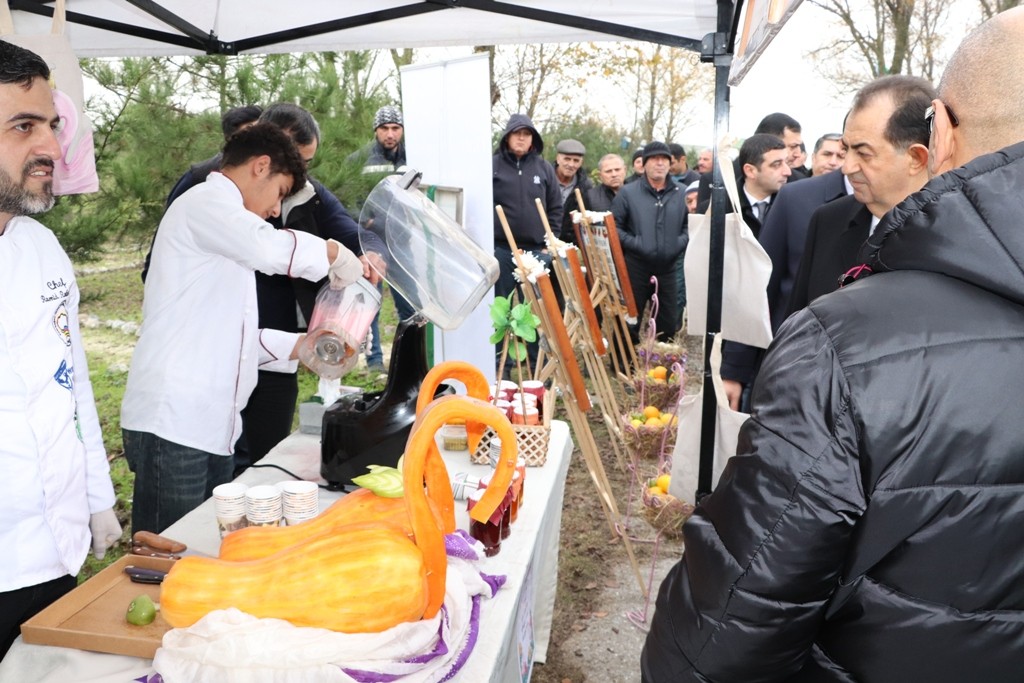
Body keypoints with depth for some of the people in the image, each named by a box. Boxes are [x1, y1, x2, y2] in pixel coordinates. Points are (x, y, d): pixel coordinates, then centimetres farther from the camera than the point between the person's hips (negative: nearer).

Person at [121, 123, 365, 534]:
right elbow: (269, 247, -29)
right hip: (172, 422, -10)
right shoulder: (205, 203, -6)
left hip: (211, 423, 10)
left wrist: (303, 347, 15)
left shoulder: (222, 218, 24)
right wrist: (336, 254, -12)